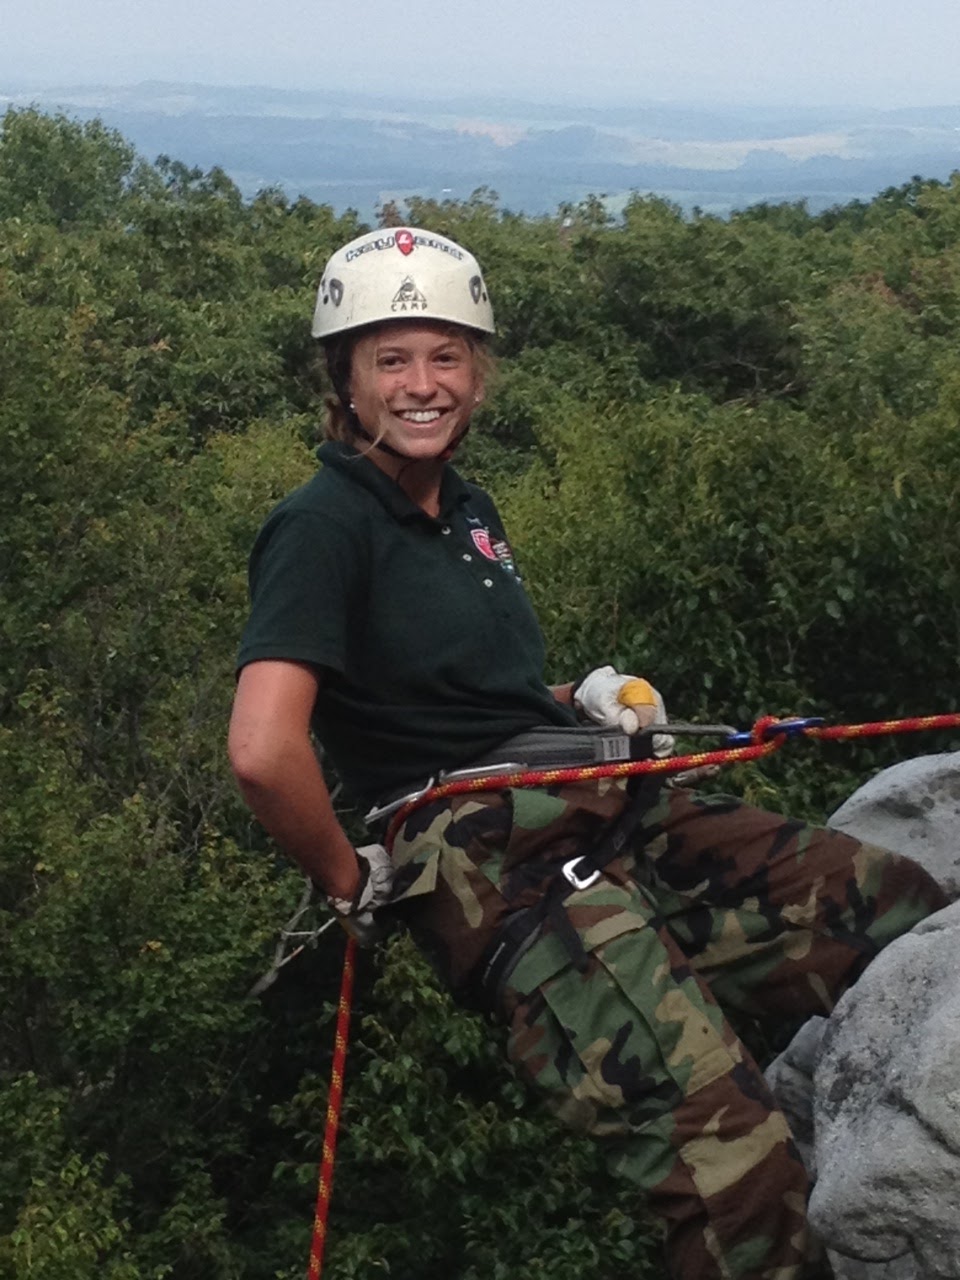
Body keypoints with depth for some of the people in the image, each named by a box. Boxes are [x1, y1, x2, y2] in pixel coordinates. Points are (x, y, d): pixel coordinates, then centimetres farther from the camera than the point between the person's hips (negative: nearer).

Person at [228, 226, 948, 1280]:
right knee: (740, 1177, -25)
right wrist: (351, 883, -7)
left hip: (622, 813, 9)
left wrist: (585, 702, 13)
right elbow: (264, 751, -21)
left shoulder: (466, 508, 20)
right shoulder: (323, 526, -7)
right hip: (490, 863, -9)